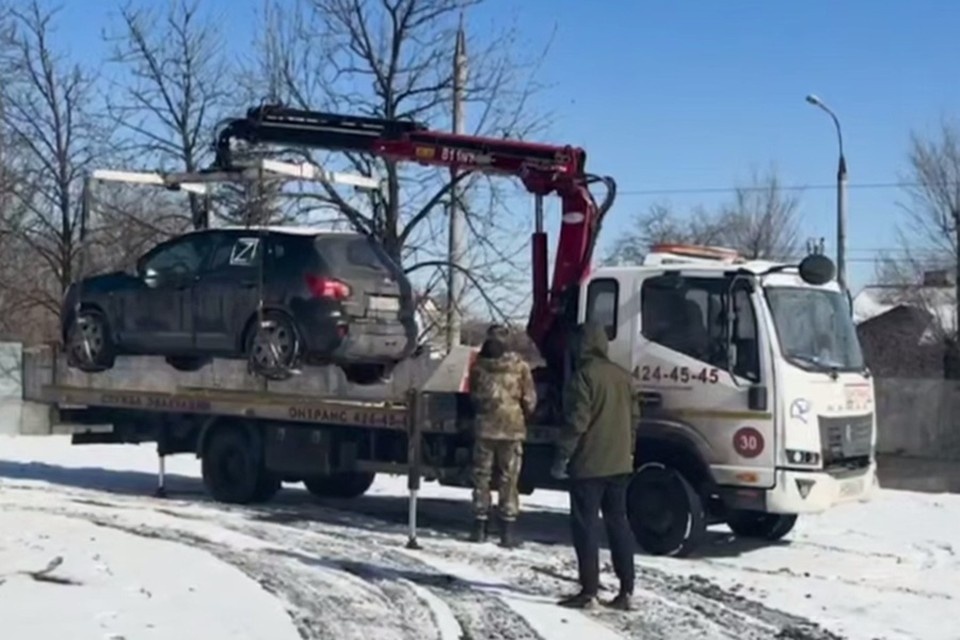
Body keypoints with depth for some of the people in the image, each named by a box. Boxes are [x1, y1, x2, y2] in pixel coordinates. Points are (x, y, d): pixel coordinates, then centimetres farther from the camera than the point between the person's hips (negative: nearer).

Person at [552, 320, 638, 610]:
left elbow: (577, 421, -17)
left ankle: (589, 591, -2)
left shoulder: (583, 375, -12)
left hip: (589, 466, -7)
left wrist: (562, 457, -11)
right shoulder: (622, 375, 10)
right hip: (619, 464, 7)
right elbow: (634, 418, 13)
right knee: (618, 523, 11)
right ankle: (626, 590, 12)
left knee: (585, 526, -1)